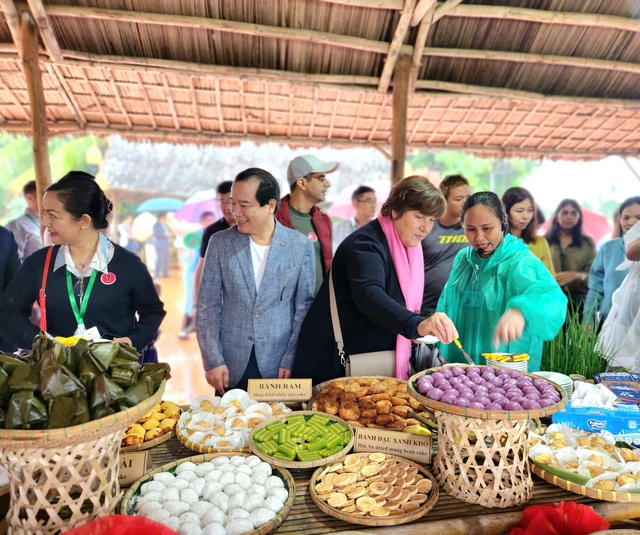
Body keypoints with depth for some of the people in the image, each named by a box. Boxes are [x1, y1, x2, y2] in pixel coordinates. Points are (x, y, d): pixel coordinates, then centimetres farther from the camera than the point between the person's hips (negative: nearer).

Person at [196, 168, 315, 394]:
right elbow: (207, 306, 0)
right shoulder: (220, 243, -2)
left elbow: (304, 308, -1)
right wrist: (213, 360, -5)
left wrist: (291, 361, -6)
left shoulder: (301, 246, -4)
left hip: (278, 368, 0)